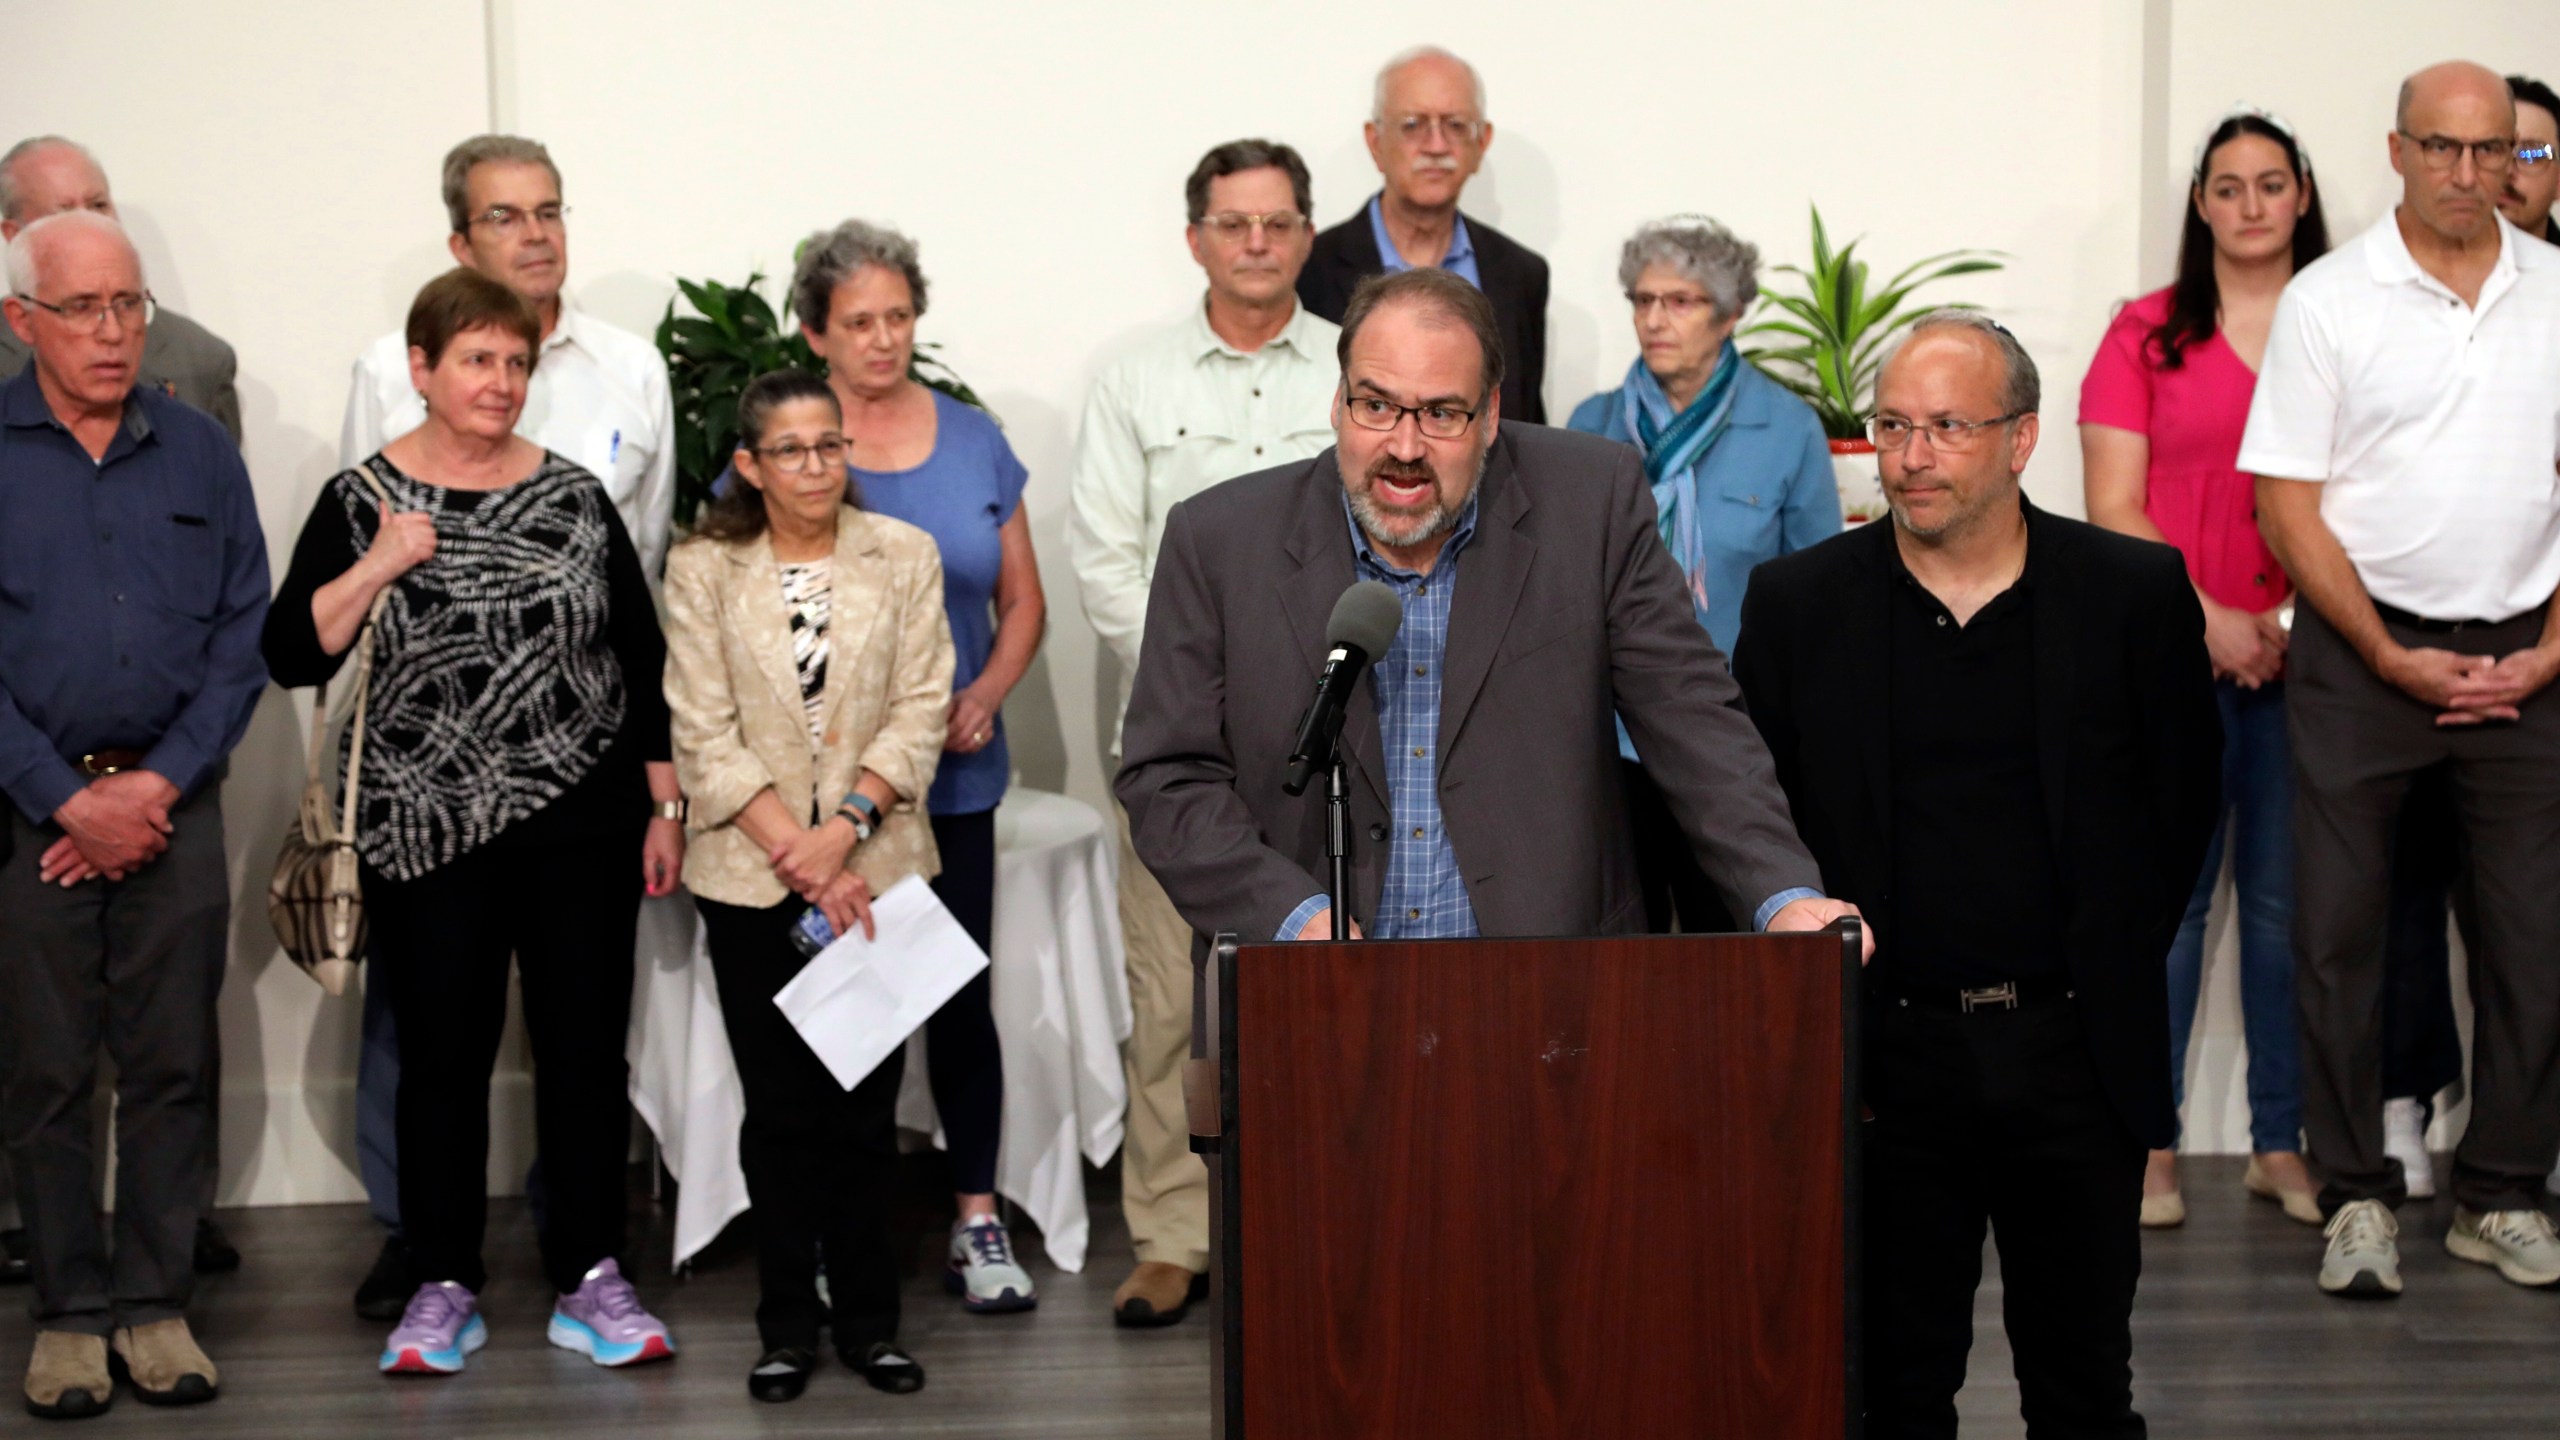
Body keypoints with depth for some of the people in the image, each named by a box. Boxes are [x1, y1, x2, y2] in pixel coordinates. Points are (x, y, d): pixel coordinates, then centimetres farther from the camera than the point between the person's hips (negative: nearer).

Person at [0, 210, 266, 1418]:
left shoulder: (199, 453, 7)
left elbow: (245, 636, 4)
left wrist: (157, 786, -6)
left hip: (174, 804, 2)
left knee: (171, 1064, 4)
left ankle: (154, 1301, 13)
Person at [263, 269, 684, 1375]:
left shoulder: (574, 495, 6)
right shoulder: (359, 502, 1)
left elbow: (642, 658, 9)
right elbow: (292, 657, -6)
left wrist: (665, 806, 6)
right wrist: (379, 564, -18)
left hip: (583, 825, 2)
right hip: (429, 830, -1)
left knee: (585, 1048, 4)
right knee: (444, 1055, 5)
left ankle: (589, 1281, 14)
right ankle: (445, 1289, 16)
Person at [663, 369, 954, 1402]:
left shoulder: (904, 557, 4)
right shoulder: (704, 570, 1)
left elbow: (919, 713, -1)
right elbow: (705, 738, -4)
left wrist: (846, 826, -14)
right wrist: (800, 855, -11)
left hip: (876, 872, 1)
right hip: (753, 880, 0)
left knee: (867, 1104, 1)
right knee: (781, 1109, 5)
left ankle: (868, 1317, 13)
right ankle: (788, 1325, 15)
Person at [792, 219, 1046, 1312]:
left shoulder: (972, 440, 8)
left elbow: (1023, 600, 12)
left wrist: (985, 697, -5)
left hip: (953, 773, 2)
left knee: (963, 992, 2)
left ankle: (978, 1223, 12)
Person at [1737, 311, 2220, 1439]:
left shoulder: (2136, 593, 0)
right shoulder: (1797, 604, 1)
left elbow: (2183, 799, 8)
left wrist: (2110, 969, 6)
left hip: (2072, 1051, 0)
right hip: (1886, 1058, 0)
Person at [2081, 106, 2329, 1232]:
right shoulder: (2147, 334, 7)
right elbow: (2112, 508, 2)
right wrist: (2209, 619, -7)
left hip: (2310, 659, 1)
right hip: (2174, 661, -1)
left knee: (2290, 903, 4)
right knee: (2167, 899, -3)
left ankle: (2283, 1142, 13)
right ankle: (2150, 1146, 5)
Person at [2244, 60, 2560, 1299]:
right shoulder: (2329, 300, -2)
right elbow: (2286, 500, -4)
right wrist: (2392, 658, -8)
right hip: (2362, 652, -2)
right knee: (2339, 927, 0)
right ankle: (2357, 1196, 11)